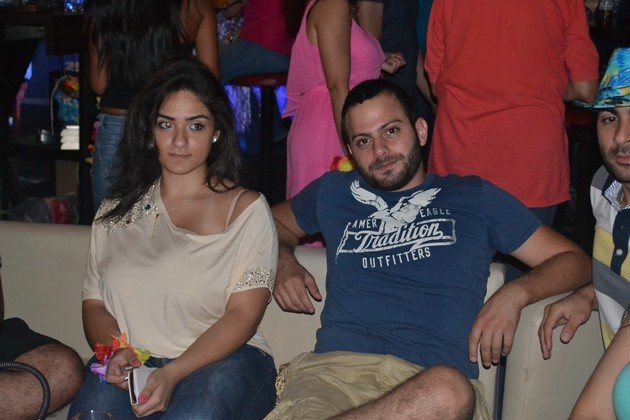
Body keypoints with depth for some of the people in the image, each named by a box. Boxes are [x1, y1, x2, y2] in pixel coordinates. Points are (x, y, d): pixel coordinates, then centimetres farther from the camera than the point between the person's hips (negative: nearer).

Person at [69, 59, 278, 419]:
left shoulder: (246, 209, 4)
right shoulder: (118, 212, 17)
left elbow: (242, 315, -5)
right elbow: (94, 303, 13)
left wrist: (172, 374, -19)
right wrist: (117, 352, -10)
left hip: (223, 361, -1)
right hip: (132, 364, 1)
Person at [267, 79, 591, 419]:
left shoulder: (474, 197, 22)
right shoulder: (333, 193, 27)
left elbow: (574, 260, 22)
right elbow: (276, 221, 45)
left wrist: (515, 293, 1)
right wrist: (283, 264, 21)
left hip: (434, 376, 3)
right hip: (335, 367, -2)